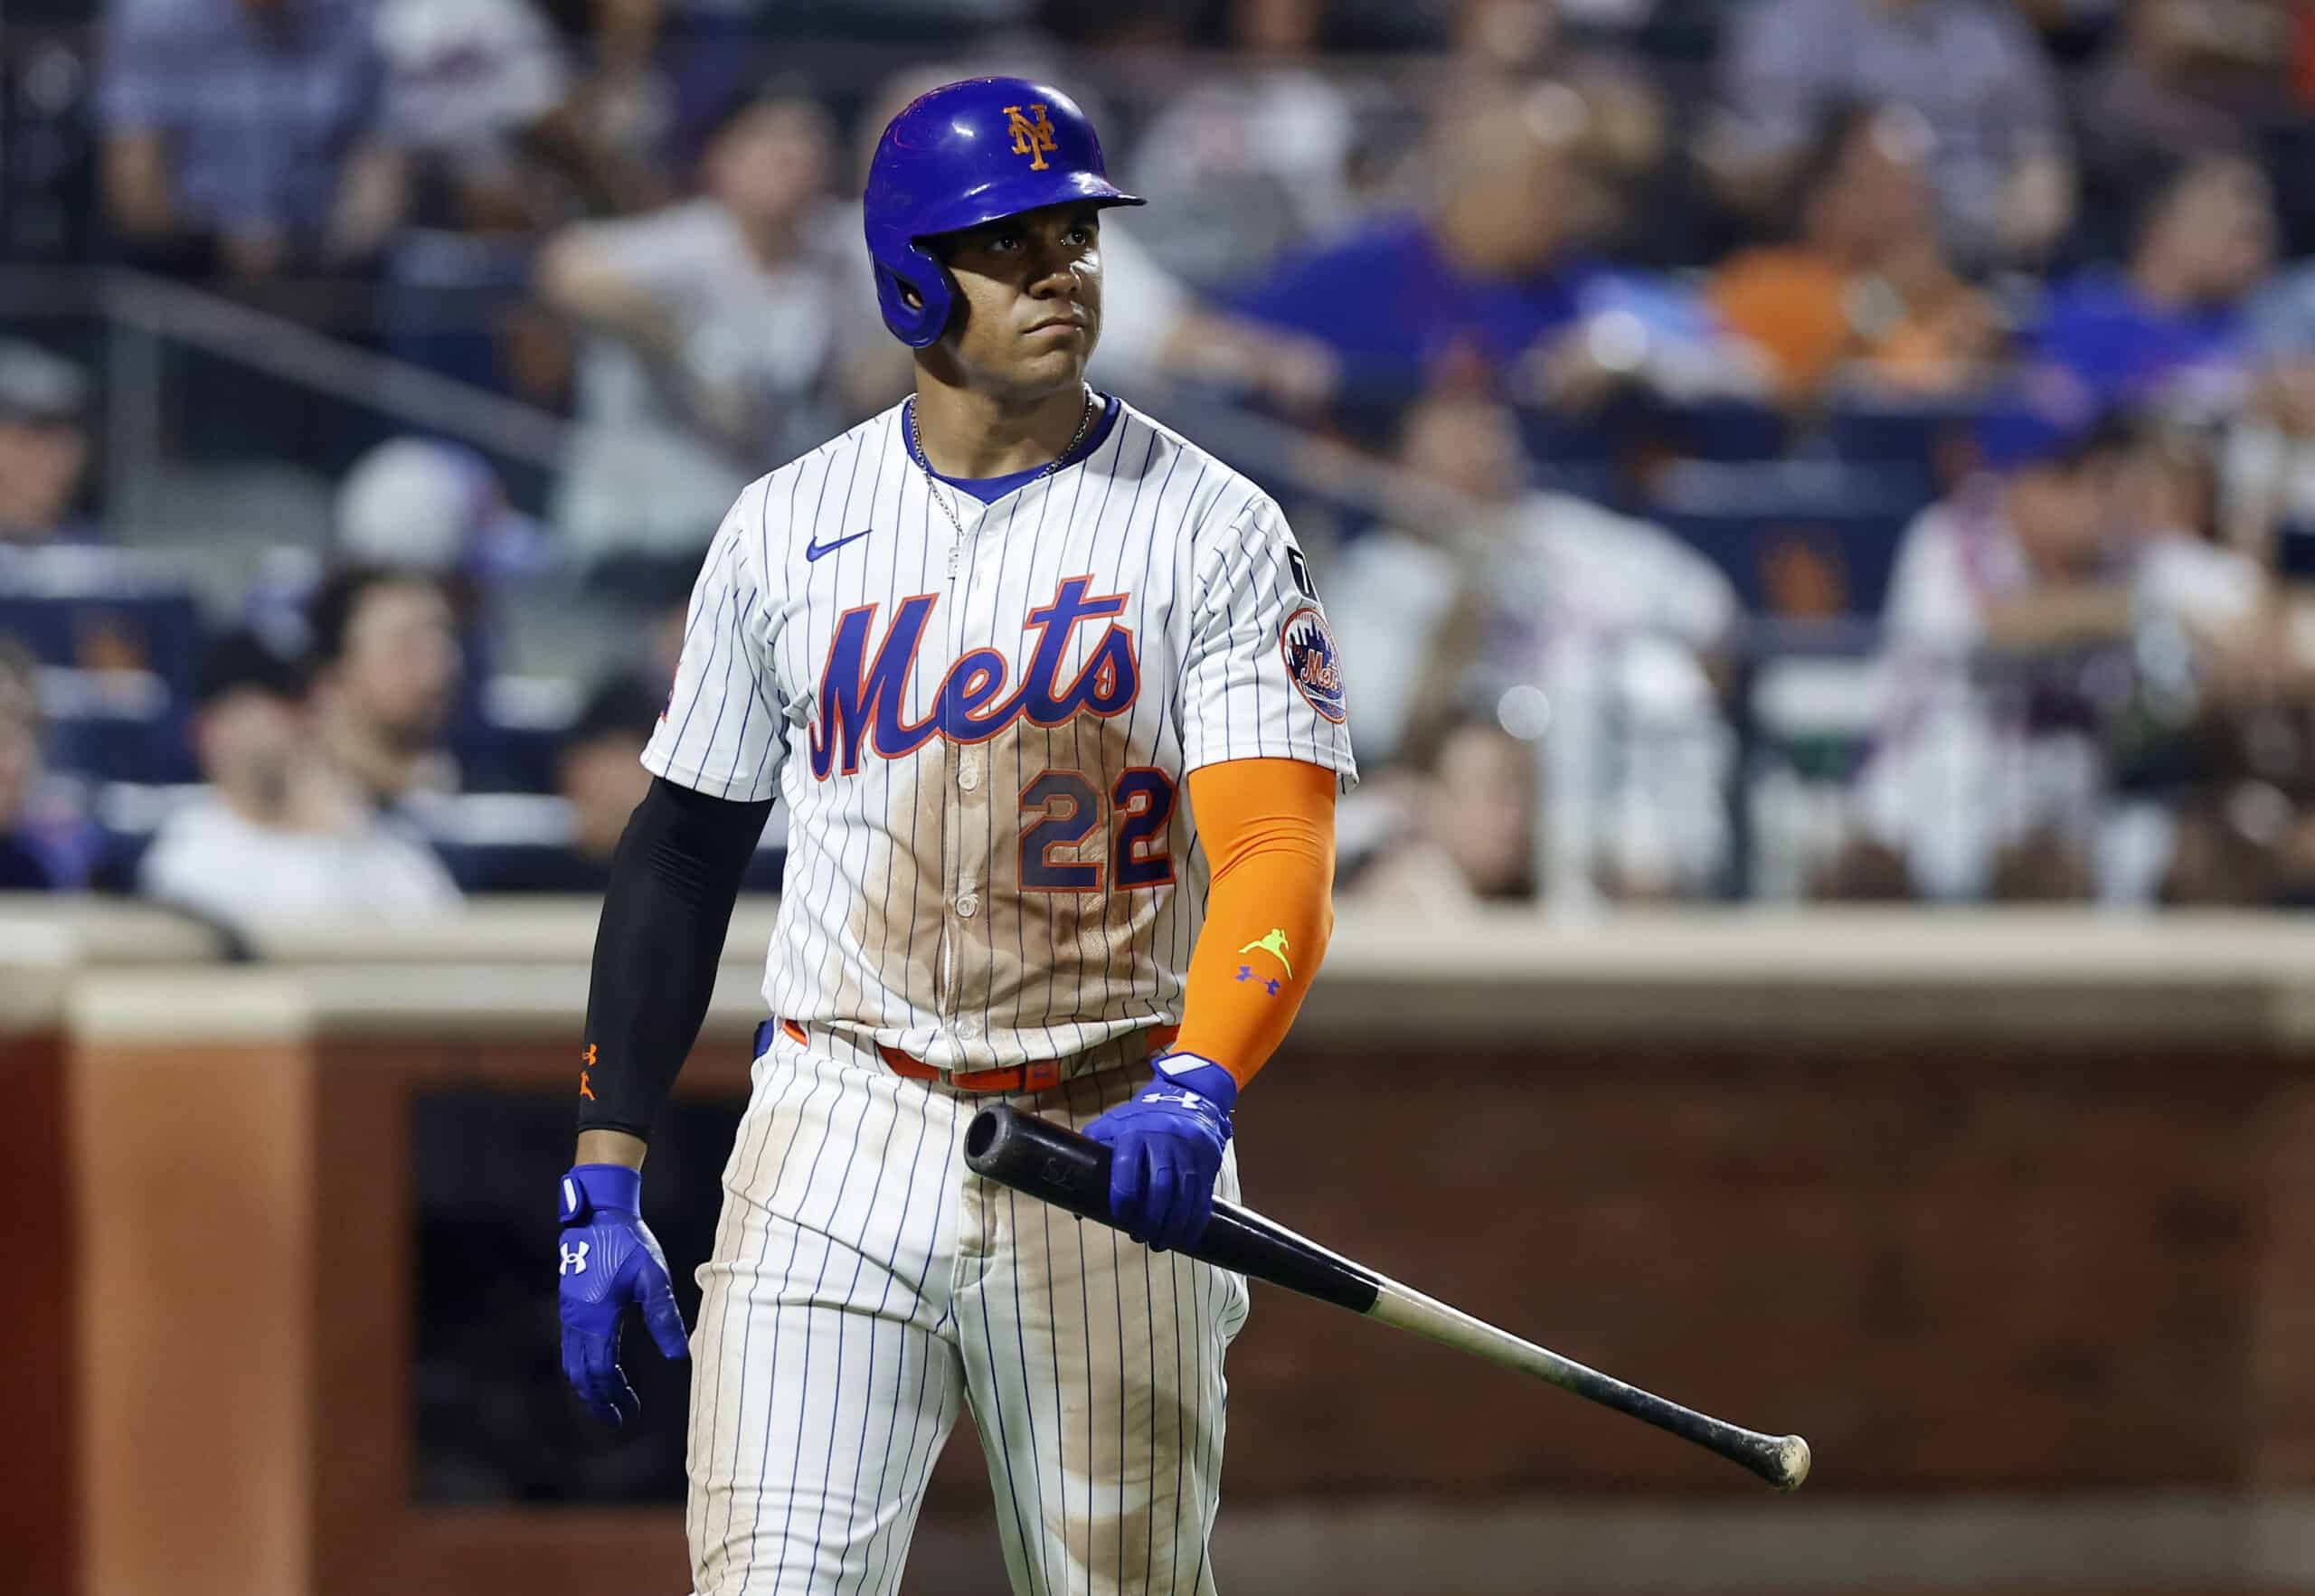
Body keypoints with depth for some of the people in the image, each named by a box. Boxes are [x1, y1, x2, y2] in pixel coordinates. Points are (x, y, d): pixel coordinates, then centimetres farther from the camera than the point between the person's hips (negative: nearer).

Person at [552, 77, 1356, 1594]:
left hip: (1111, 1158, -1)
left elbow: (1279, 856, -14)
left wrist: (1195, 1090, -34)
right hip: (838, 1134, 1)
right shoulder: (787, 529, 5)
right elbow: (683, 850, 12)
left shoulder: (1213, 531, -3)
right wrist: (605, 1183, 6)